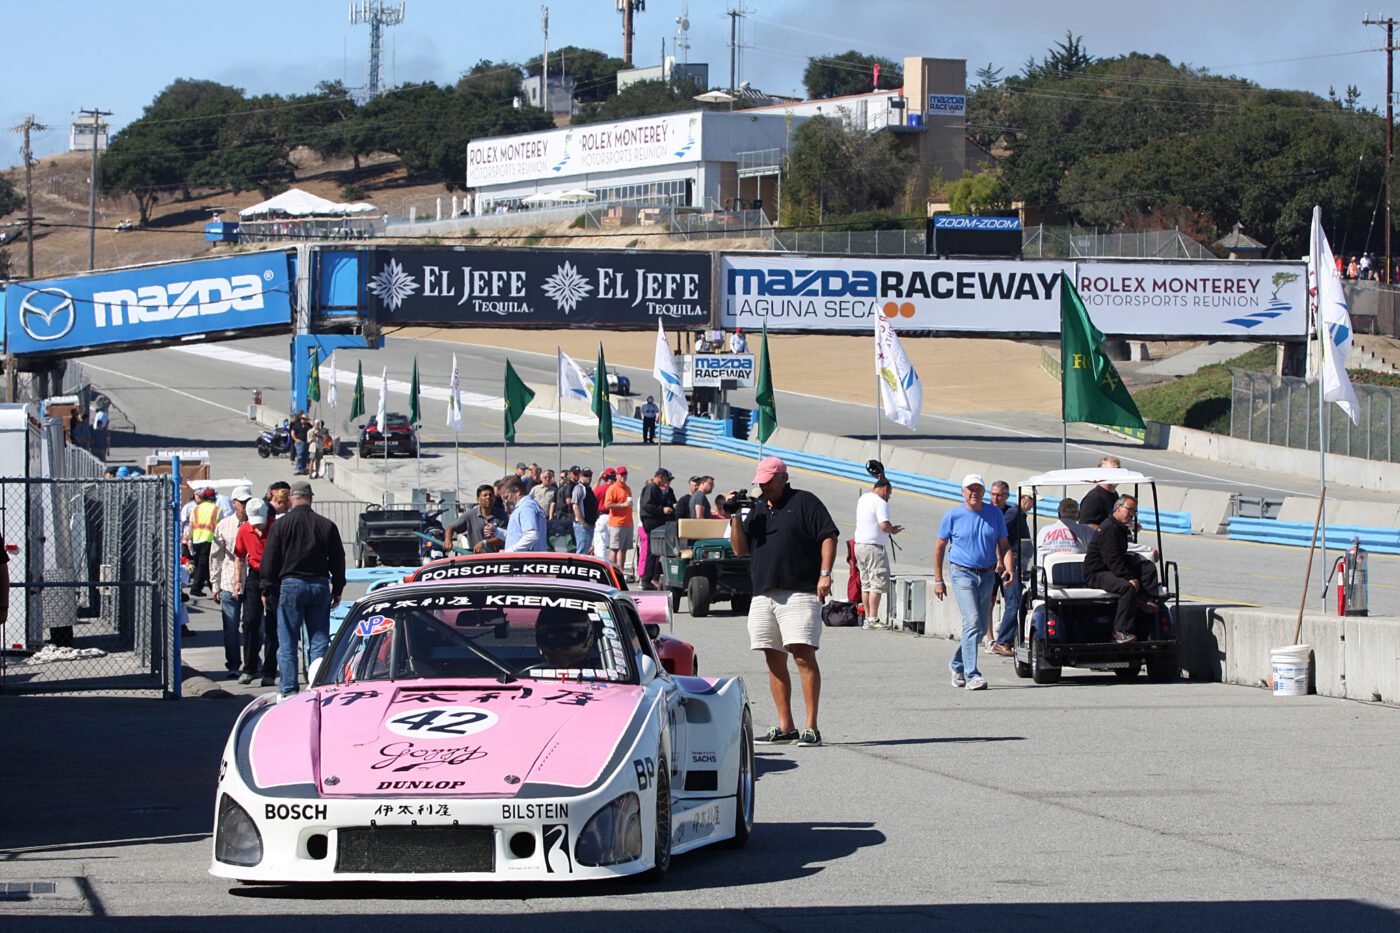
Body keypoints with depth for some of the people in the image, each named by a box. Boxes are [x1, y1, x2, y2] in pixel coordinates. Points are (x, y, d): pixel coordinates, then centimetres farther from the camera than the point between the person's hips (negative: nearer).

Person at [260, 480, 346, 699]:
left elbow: (269, 564, -3)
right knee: (319, 642, 6)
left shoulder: (280, 525, -4)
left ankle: (288, 691, 0)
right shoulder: (327, 525, 3)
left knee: (287, 643, 3)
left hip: (290, 585, -2)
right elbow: (338, 561, 8)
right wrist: (337, 590, 17)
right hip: (320, 586, 2)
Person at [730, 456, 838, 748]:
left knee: (804, 656, -12)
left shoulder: (804, 503, 1)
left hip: (800, 593, -7)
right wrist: (735, 518, 3)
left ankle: (811, 727, -13)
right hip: (763, 596, 7)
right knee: (774, 661, 6)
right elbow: (740, 549, 18)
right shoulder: (757, 509, 20)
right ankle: (785, 727, 11)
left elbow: (828, 537, -4)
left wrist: (825, 574, -16)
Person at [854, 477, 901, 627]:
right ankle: (873, 619, -12)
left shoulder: (862, 499, 13)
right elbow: (884, 525, -22)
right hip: (875, 547, -9)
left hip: (859, 545, 9)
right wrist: (893, 530, -4)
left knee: (866, 584, 13)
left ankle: (867, 617, 15)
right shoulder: (881, 502, -13)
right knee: (877, 583, -7)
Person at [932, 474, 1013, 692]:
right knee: (972, 622, -18)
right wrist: (938, 580, 2)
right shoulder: (953, 515, -2)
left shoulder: (995, 515, 6)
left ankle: (957, 664, 32)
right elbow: (940, 547, 5)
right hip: (963, 574, -4)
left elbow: (1004, 545, 9)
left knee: (981, 626, 10)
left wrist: (1008, 567, -10)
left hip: (987, 575, 4)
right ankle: (972, 675, -19)